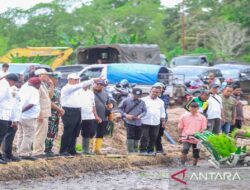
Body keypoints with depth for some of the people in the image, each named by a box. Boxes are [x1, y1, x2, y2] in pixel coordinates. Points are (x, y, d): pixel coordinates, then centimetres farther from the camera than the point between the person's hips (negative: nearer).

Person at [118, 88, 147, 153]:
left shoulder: (142, 102, 4)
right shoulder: (126, 100, -5)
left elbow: (144, 111, 11)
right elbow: (120, 108, 1)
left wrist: (140, 116, -9)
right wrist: (125, 115, -11)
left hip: (138, 122, 4)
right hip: (129, 122, -4)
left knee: (137, 137, 9)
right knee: (130, 136, -11)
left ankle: (135, 150, 24)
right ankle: (130, 151, -9)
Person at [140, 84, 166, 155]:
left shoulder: (160, 102, 14)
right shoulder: (144, 100, 2)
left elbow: (162, 112, 20)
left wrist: (163, 121, 15)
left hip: (156, 123, 3)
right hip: (145, 122, -3)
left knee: (153, 137, 4)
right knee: (144, 137, -6)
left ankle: (151, 150, 15)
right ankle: (143, 150, 0)